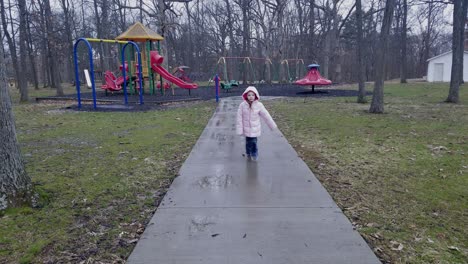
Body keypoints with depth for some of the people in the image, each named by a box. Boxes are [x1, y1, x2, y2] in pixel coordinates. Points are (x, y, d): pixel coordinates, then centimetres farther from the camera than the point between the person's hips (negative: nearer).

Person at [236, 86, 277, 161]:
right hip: (246, 129, 1)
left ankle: (254, 155, 24)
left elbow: (266, 116, -4)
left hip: (255, 129, 0)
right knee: (248, 142, 10)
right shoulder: (242, 105, -13)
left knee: (254, 142, -2)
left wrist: (272, 125, 1)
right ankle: (248, 155, 35)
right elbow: (239, 118, -9)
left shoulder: (259, 105, -12)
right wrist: (239, 130, -9)